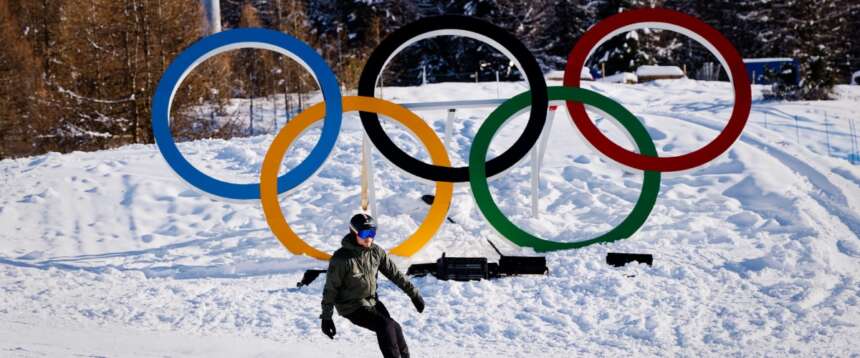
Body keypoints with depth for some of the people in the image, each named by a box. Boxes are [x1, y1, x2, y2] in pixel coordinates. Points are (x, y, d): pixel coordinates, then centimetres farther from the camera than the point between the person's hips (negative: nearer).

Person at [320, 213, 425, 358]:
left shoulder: (376, 252, -5)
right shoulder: (341, 259, -21)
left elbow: (395, 273, 4)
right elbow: (330, 289, -13)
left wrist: (413, 293, 4)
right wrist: (326, 317, -11)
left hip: (372, 301, 5)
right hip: (352, 307, -5)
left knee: (394, 328, -9)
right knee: (385, 326, -22)